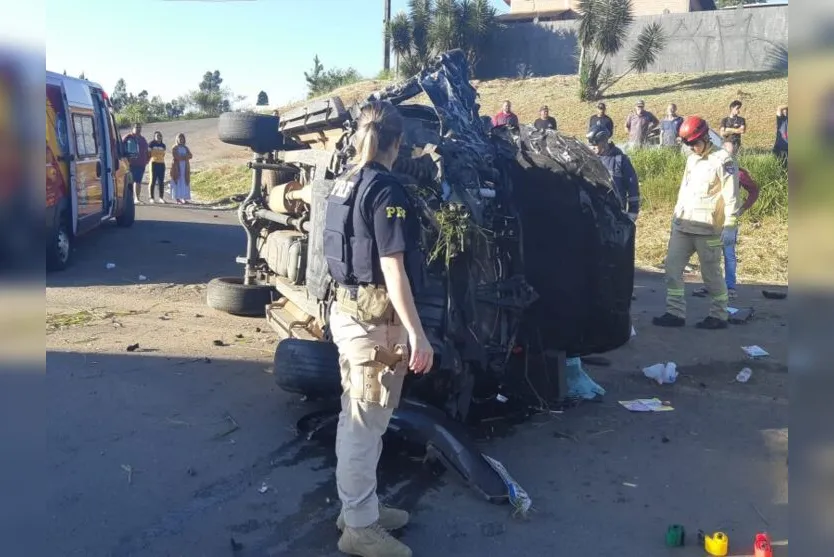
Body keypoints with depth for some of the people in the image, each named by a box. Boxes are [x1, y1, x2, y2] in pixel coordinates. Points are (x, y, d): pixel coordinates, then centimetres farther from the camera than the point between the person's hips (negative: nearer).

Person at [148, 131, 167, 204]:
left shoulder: (163, 145, 14)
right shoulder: (151, 144, 1)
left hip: (161, 163, 4)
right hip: (154, 163, -4)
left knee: (161, 181, 2)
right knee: (153, 180, -5)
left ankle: (161, 197, 5)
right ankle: (151, 197, -2)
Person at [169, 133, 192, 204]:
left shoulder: (186, 148, 15)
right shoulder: (175, 148, 0)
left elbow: (190, 156, -1)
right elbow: (176, 157, -15)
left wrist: (181, 157, -14)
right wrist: (185, 157, -9)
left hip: (185, 167, 5)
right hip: (177, 167, -5)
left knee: (184, 182, 0)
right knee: (177, 182, -7)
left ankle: (184, 198, 0)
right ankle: (177, 198, -8)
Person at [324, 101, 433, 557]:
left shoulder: (343, 184, 10)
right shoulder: (385, 189, -17)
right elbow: (392, 269, -22)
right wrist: (416, 333, -21)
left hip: (347, 309, 9)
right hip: (375, 319, -9)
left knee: (355, 418, 19)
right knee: (365, 424, 2)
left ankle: (357, 507, 33)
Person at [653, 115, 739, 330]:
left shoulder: (723, 160, -9)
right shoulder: (691, 159, 15)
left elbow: (731, 196, -13)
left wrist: (729, 225, -17)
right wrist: (676, 213, 20)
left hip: (707, 229, -7)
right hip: (682, 226, 7)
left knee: (711, 273, 2)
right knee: (672, 266, 3)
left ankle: (719, 316, 16)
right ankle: (675, 313, 8)